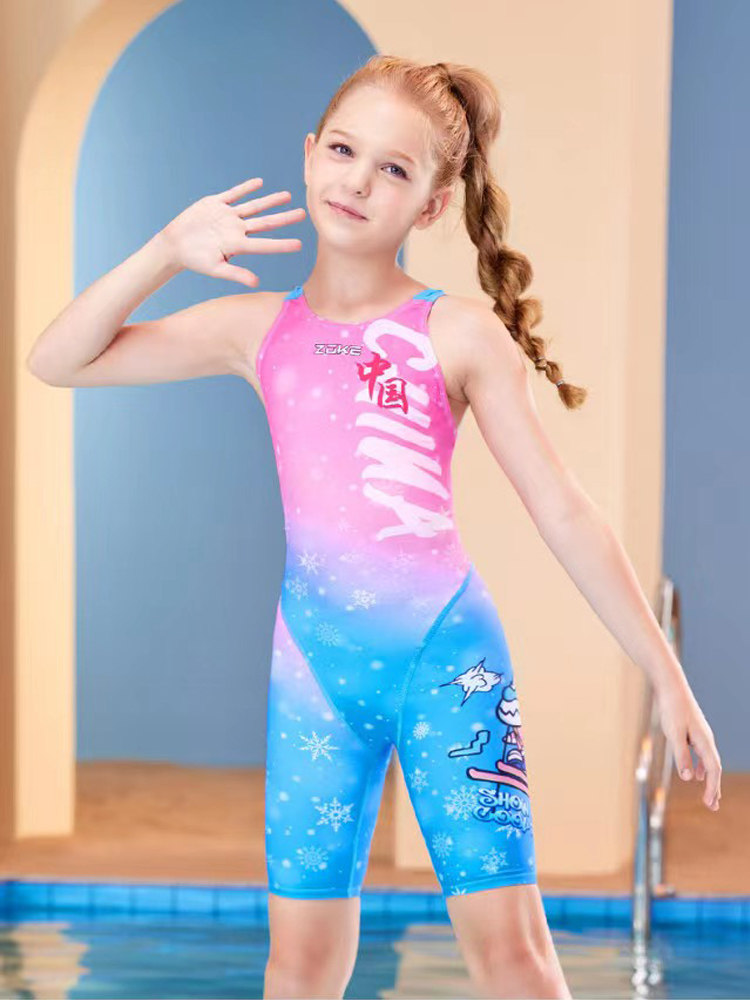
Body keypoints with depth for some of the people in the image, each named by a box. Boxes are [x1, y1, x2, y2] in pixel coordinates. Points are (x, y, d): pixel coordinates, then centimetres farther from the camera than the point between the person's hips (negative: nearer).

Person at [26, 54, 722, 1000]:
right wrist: (166, 251, -5)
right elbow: (59, 358, 9)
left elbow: (565, 513, -1)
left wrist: (667, 676, -3)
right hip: (314, 666, 3)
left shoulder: (459, 335, -1)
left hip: (448, 648, -3)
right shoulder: (257, 329, 8)